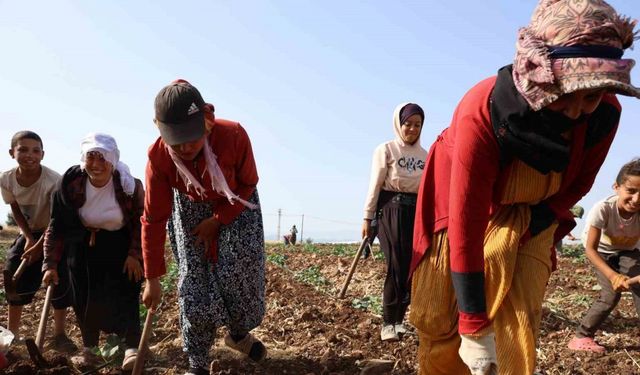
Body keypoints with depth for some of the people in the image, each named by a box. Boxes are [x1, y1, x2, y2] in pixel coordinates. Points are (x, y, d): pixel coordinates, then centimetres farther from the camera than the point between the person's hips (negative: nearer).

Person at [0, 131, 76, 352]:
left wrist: (39, 247, -23)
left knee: (59, 282, -8)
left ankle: (59, 336, 4)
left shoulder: (53, 181, -32)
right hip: (29, 234, 4)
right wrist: (28, 238, -10)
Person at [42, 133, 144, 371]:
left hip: (120, 246, -2)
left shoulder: (129, 185, -22)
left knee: (124, 295, -9)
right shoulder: (70, 183, -17)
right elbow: (57, 226, -10)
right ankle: (89, 349, 17)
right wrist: (50, 263, -12)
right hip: (83, 247, 2)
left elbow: (141, 221, -10)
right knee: (85, 298, 4)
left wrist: (135, 254, -14)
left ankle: (132, 348, -6)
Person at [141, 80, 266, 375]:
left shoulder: (233, 135, -36)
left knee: (241, 266, -14)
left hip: (235, 204, 0)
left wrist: (218, 220, -19)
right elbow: (154, 219, -22)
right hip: (190, 208, 1)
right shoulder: (158, 157, -31)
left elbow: (248, 183, -15)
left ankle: (239, 334, 15)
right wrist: (152, 278, -18)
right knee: (195, 281, -6)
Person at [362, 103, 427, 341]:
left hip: (417, 213, 5)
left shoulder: (425, 155, 12)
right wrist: (367, 217, -5)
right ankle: (388, 323, 1)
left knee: (413, 267, 2)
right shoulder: (386, 150, 0)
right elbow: (375, 185, -2)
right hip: (391, 211, -4)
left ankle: (399, 319, 15)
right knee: (397, 267, -9)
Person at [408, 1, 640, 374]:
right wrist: (474, 329, -31)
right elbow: (465, 226, -34)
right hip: (464, 209, -2)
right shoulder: (482, 113, -36)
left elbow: (578, 184, -1)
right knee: (436, 317, -3)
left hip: (530, 217, 3)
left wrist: (530, 225, -13)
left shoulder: (605, 113, -22)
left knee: (519, 325, -8)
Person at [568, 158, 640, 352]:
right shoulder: (603, 209, -38)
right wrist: (612, 275, -47)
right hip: (602, 252, -2)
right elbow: (590, 249, -35)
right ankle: (582, 336, 1)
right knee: (611, 296, -13)